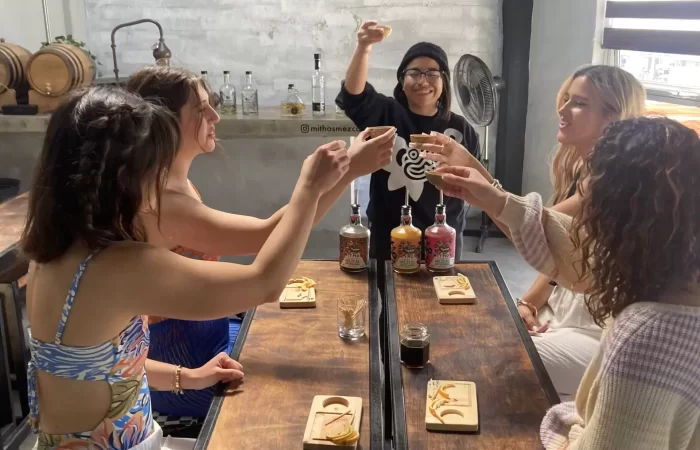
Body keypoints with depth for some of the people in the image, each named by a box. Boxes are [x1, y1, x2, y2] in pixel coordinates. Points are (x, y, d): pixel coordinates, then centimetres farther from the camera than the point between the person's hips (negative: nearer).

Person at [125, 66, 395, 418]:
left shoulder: (177, 186, 3)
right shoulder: (161, 203, -28)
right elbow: (269, 235, -36)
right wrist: (349, 169, -37)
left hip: (204, 332, 9)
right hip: (178, 362, -9)